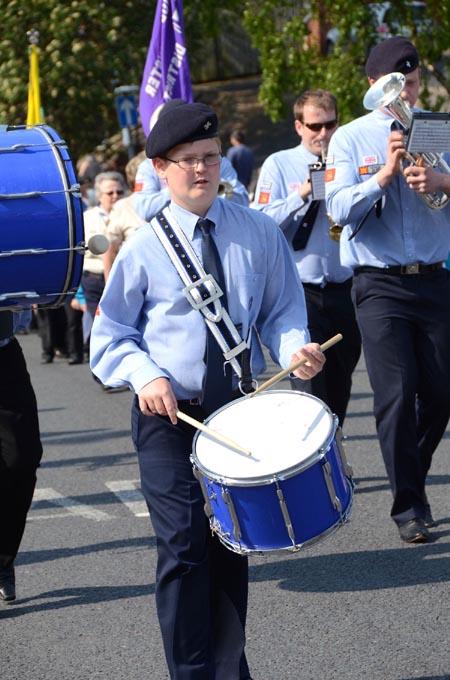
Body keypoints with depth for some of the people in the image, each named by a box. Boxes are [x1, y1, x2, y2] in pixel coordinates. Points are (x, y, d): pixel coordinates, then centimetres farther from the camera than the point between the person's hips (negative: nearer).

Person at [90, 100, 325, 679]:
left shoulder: (259, 233, 1)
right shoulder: (143, 248, -4)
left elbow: (282, 311, 7)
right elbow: (109, 337, 1)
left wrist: (294, 349, -14)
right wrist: (145, 375, -18)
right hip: (167, 416, -2)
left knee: (232, 546, 11)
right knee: (184, 547, -10)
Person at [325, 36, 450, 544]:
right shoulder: (351, 139, 3)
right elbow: (340, 209, -7)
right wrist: (386, 174, -19)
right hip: (380, 285, -3)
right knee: (397, 396, -8)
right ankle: (409, 508, 1)